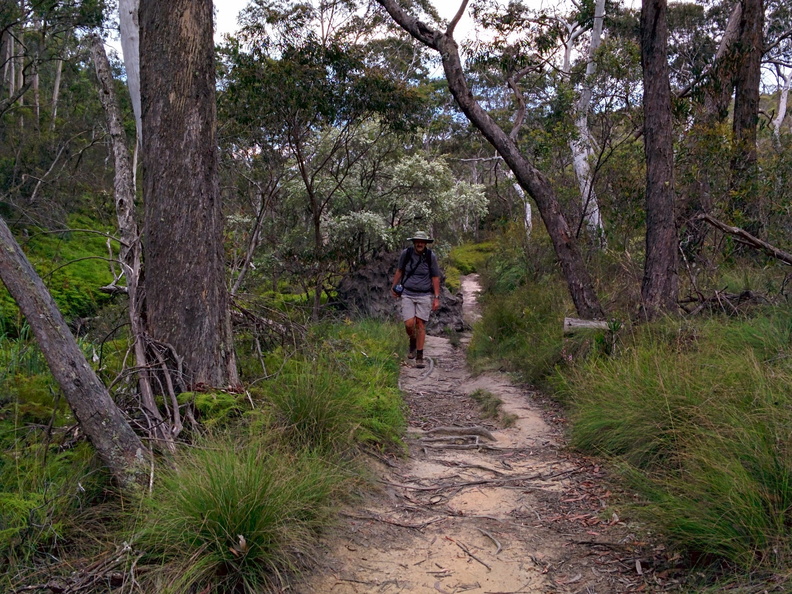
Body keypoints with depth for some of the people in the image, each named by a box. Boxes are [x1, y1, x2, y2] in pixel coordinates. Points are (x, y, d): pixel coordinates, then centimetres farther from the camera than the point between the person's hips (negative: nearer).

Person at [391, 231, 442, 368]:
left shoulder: (430, 257, -5)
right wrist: (394, 286, 20)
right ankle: (413, 342, 25)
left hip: (424, 295, -1)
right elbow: (399, 270, 14)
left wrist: (436, 298, -2)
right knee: (409, 324, -9)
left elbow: (435, 278, 1)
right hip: (407, 294, 1)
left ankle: (419, 357, 5)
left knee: (421, 325, -3)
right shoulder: (406, 254, -3)